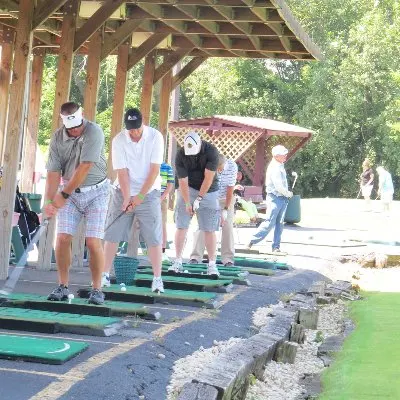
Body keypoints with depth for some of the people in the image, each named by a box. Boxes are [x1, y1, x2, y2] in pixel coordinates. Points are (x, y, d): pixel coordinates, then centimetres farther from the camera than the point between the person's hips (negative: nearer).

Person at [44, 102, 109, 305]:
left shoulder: (94, 132, -19)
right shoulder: (57, 138, -5)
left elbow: (85, 168, -22)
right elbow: (53, 172, -8)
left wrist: (63, 195, -18)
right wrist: (49, 201, -20)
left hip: (95, 192, -3)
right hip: (70, 192, 3)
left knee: (93, 241, -11)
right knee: (62, 238, -6)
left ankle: (97, 289, 1)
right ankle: (63, 286, 6)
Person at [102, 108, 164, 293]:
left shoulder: (155, 137, -12)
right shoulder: (119, 141, -10)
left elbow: (154, 170, -13)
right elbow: (122, 172, -11)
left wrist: (140, 196, -15)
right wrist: (127, 198, -18)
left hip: (148, 193, -1)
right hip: (123, 192, 1)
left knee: (154, 237, -5)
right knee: (112, 235, 0)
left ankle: (157, 279, -1)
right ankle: (105, 275, 8)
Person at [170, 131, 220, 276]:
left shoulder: (211, 151, -20)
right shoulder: (180, 155, -15)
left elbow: (208, 177, -20)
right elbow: (183, 181, -14)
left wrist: (199, 199, -20)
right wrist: (187, 203, -18)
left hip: (208, 191, -1)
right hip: (187, 190, 1)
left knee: (209, 229, -4)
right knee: (181, 226, -3)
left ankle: (212, 264, -3)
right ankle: (178, 262, 1)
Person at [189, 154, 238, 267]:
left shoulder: (232, 166, -24)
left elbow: (230, 190, -20)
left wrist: (225, 210, -23)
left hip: (226, 199, 1)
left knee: (227, 226, -9)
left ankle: (228, 258, -6)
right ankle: (196, 256, -6)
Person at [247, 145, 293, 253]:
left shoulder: (280, 166, 13)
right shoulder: (273, 168, -17)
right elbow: (278, 187, -21)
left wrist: (287, 194, 6)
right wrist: (288, 194, -7)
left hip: (283, 198, 9)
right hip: (274, 198, -9)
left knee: (279, 224, 7)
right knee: (270, 222, -9)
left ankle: (276, 247, 10)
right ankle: (253, 241, 1)